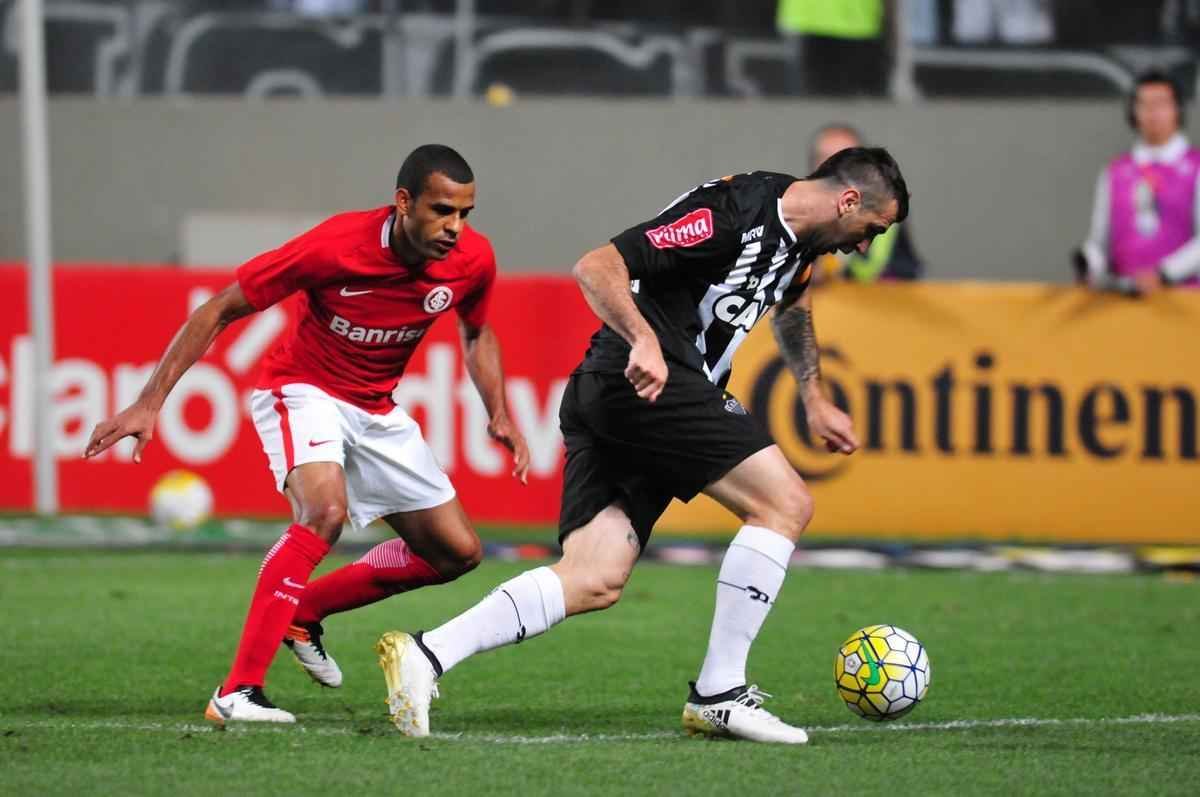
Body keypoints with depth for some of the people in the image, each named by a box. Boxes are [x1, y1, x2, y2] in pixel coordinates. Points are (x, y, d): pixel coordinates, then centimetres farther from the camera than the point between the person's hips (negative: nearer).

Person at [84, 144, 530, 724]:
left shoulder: (472, 259, -14)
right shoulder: (335, 246, -29)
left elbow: (477, 333, 12)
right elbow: (220, 310, -20)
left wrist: (499, 415, -3)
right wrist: (150, 403, -22)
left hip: (375, 410, 7)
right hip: (302, 390, -7)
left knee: (458, 552, 3)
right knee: (326, 511, -34)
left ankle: (304, 612, 20)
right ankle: (238, 692, -34)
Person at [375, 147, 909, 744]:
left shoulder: (799, 235, 17)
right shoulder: (732, 212, -13)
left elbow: (792, 304, 42)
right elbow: (597, 267, -19)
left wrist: (814, 401, 38)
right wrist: (645, 340, -33)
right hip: (649, 383, -10)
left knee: (595, 583, -3)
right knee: (785, 503, -9)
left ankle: (426, 653, -12)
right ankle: (718, 694, -7)